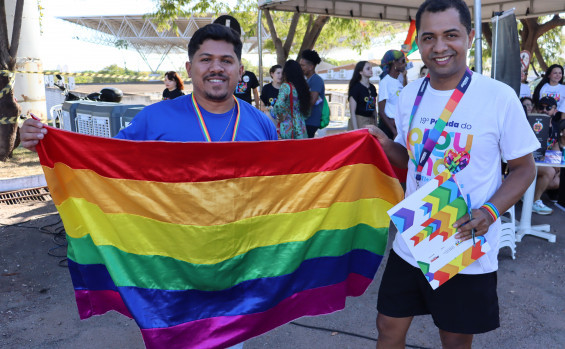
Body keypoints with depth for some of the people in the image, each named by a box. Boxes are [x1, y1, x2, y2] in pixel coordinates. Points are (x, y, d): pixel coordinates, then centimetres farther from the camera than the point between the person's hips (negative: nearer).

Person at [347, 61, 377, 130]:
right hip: (358, 122, -6)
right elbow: (352, 112, -10)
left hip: (371, 122, 6)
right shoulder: (356, 87, -7)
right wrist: (355, 129, -16)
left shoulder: (372, 88, 12)